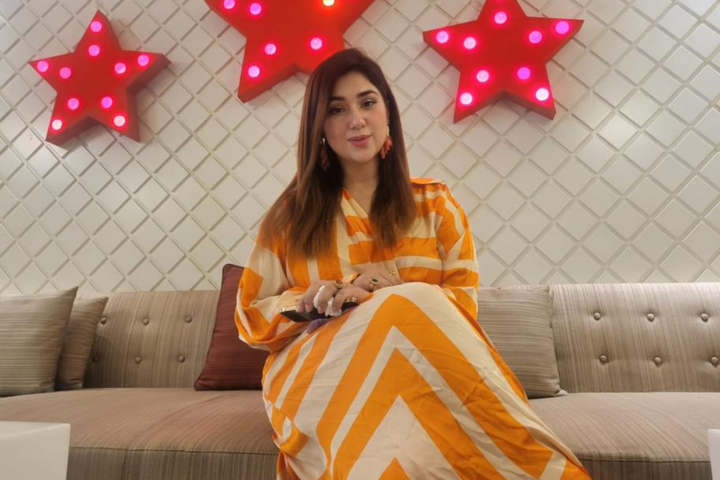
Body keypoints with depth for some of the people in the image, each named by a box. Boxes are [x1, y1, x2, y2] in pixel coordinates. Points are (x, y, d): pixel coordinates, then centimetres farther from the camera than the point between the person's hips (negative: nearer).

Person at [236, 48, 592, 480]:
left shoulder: (435, 203, 9)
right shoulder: (293, 213, 8)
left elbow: (464, 302, 2)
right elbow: (252, 317, 7)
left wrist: (380, 296, -16)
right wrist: (326, 297, -14)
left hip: (422, 371, 1)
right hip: (315, 378, 0)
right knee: (412, 307, -31)